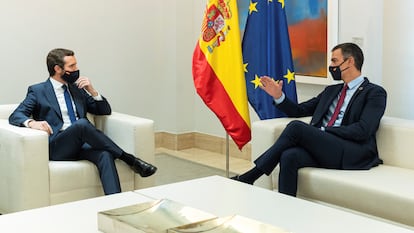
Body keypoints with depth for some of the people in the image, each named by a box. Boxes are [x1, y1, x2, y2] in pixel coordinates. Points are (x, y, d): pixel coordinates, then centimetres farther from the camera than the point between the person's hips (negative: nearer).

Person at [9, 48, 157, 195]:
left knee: (105, 154, -31)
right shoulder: (38, 91, 9)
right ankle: (130, 160, -25)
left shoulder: (78, 89, 22)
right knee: (82, 123, -33)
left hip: (81, 144, 4)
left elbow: (105, 111, 23)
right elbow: (15, 116, -1)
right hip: (56, 147, -4)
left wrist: (92, 91, 4)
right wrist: (32, 122, -24)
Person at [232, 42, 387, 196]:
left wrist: (323, 131, -12)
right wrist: (278, 96, 12)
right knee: (289, 156, -29)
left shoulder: (375, 93, 5)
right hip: (323, 149, 6)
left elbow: (363, 130, -10)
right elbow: (299, 111, 29)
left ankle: (251, 176, -21)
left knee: (297, 127, -25)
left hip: (351, 155, -6)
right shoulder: (331, 90, 28)